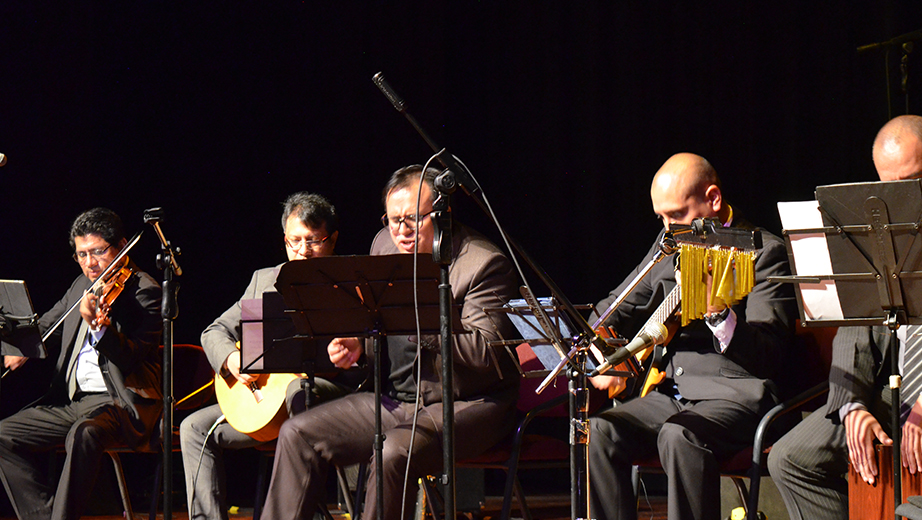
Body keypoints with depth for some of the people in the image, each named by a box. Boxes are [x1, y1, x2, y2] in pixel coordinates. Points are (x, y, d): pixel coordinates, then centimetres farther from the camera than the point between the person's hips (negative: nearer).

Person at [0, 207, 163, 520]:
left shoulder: (144, 292, -8)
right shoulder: (82, 286, 15)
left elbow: (131, 358, -19)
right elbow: (48, 327, 28)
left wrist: (99, 325, -36)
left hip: (122, 402, -8)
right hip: (72, 399, 8)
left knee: (84, 433, -38)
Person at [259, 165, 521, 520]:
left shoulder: (484, 264, -14)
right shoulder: (385, 245, 8)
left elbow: (485, 354, -24)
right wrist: (358, 343, -2)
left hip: (465, 405, -8)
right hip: (394, 402, 8)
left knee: (395, 453, -34)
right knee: (297, 434, -3)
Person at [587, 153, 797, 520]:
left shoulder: (765, 252, -6)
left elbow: (767, 355, -16)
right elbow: (617, 307, 27)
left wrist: (717, 314, -34)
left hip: (736, 393, -7)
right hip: (670, 391, 7)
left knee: (679, 435, -35)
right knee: (600, 431, -18)